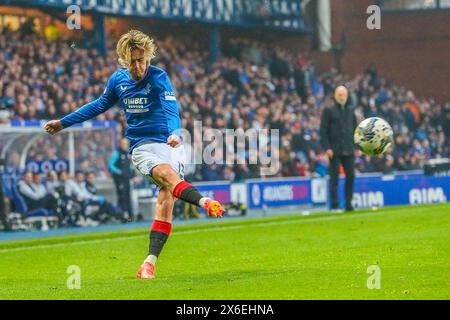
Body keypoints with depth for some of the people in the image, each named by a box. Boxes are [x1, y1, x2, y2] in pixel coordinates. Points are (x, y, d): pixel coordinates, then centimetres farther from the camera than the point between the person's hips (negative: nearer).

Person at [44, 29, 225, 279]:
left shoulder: (159, 78, -8)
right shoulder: (118, 80, 6)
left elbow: (171, 110, -22)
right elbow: (100, 105, 25)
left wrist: (175, 133, -44)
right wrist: (63, 123, 31)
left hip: (169, 144, -1)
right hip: (141, 146, 1)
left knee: (166, 200, -15)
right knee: (167, 174, -31)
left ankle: (150, 262, -14)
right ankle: (204, 202, -56)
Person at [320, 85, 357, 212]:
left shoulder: (350, 110, 14)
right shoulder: (329, 111, 0)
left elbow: (355, 129, 17)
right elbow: (323, 130, -4)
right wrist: (327, 148, -12)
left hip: (348, 150, 4)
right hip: (335, 150, -4)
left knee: (350, 176, 0)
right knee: (334, 178, -3)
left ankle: (348, 204, 6)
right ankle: (334, 206, 0)